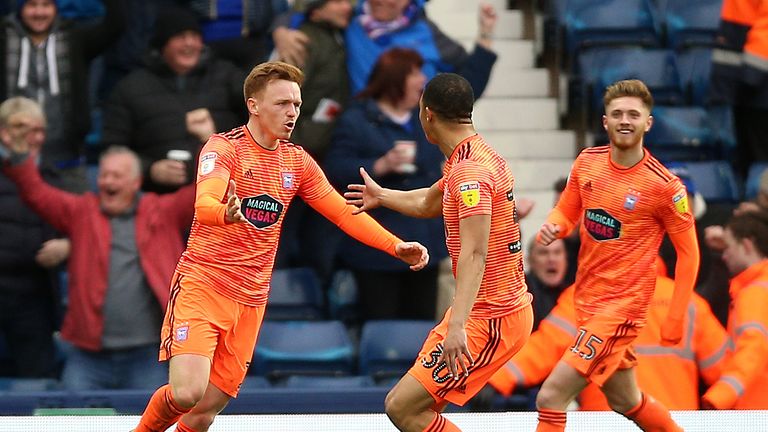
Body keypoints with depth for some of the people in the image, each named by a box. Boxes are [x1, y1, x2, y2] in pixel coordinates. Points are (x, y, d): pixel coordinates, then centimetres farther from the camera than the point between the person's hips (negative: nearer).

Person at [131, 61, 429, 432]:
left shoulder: (296, 161, 9)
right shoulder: (224, 148, -10)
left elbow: (344, 213, 15)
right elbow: (204, 203, -27)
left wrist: (396, 246, 2)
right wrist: (226, 213, -51)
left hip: (250, 300, 5)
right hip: (201, 285, -5)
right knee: (188, 393, -22)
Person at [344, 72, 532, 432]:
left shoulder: (470, 170, -20)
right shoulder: (478, 157, 13)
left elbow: (474, 254, -32)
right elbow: (428, 204, 34)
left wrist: (457, 326, -41)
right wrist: (381, 196, 51)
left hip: (491, 320, -10)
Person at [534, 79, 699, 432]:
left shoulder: (664, 186, -14)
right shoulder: (587, 163, 2)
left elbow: (688, 254, -6)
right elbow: (566, 212, 15)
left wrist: (675, 320, -8)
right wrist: (552, 228, -9)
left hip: (621, 307, -7)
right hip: (586, 301, 7)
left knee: (551, 397, -16)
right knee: (627, 402, 21)